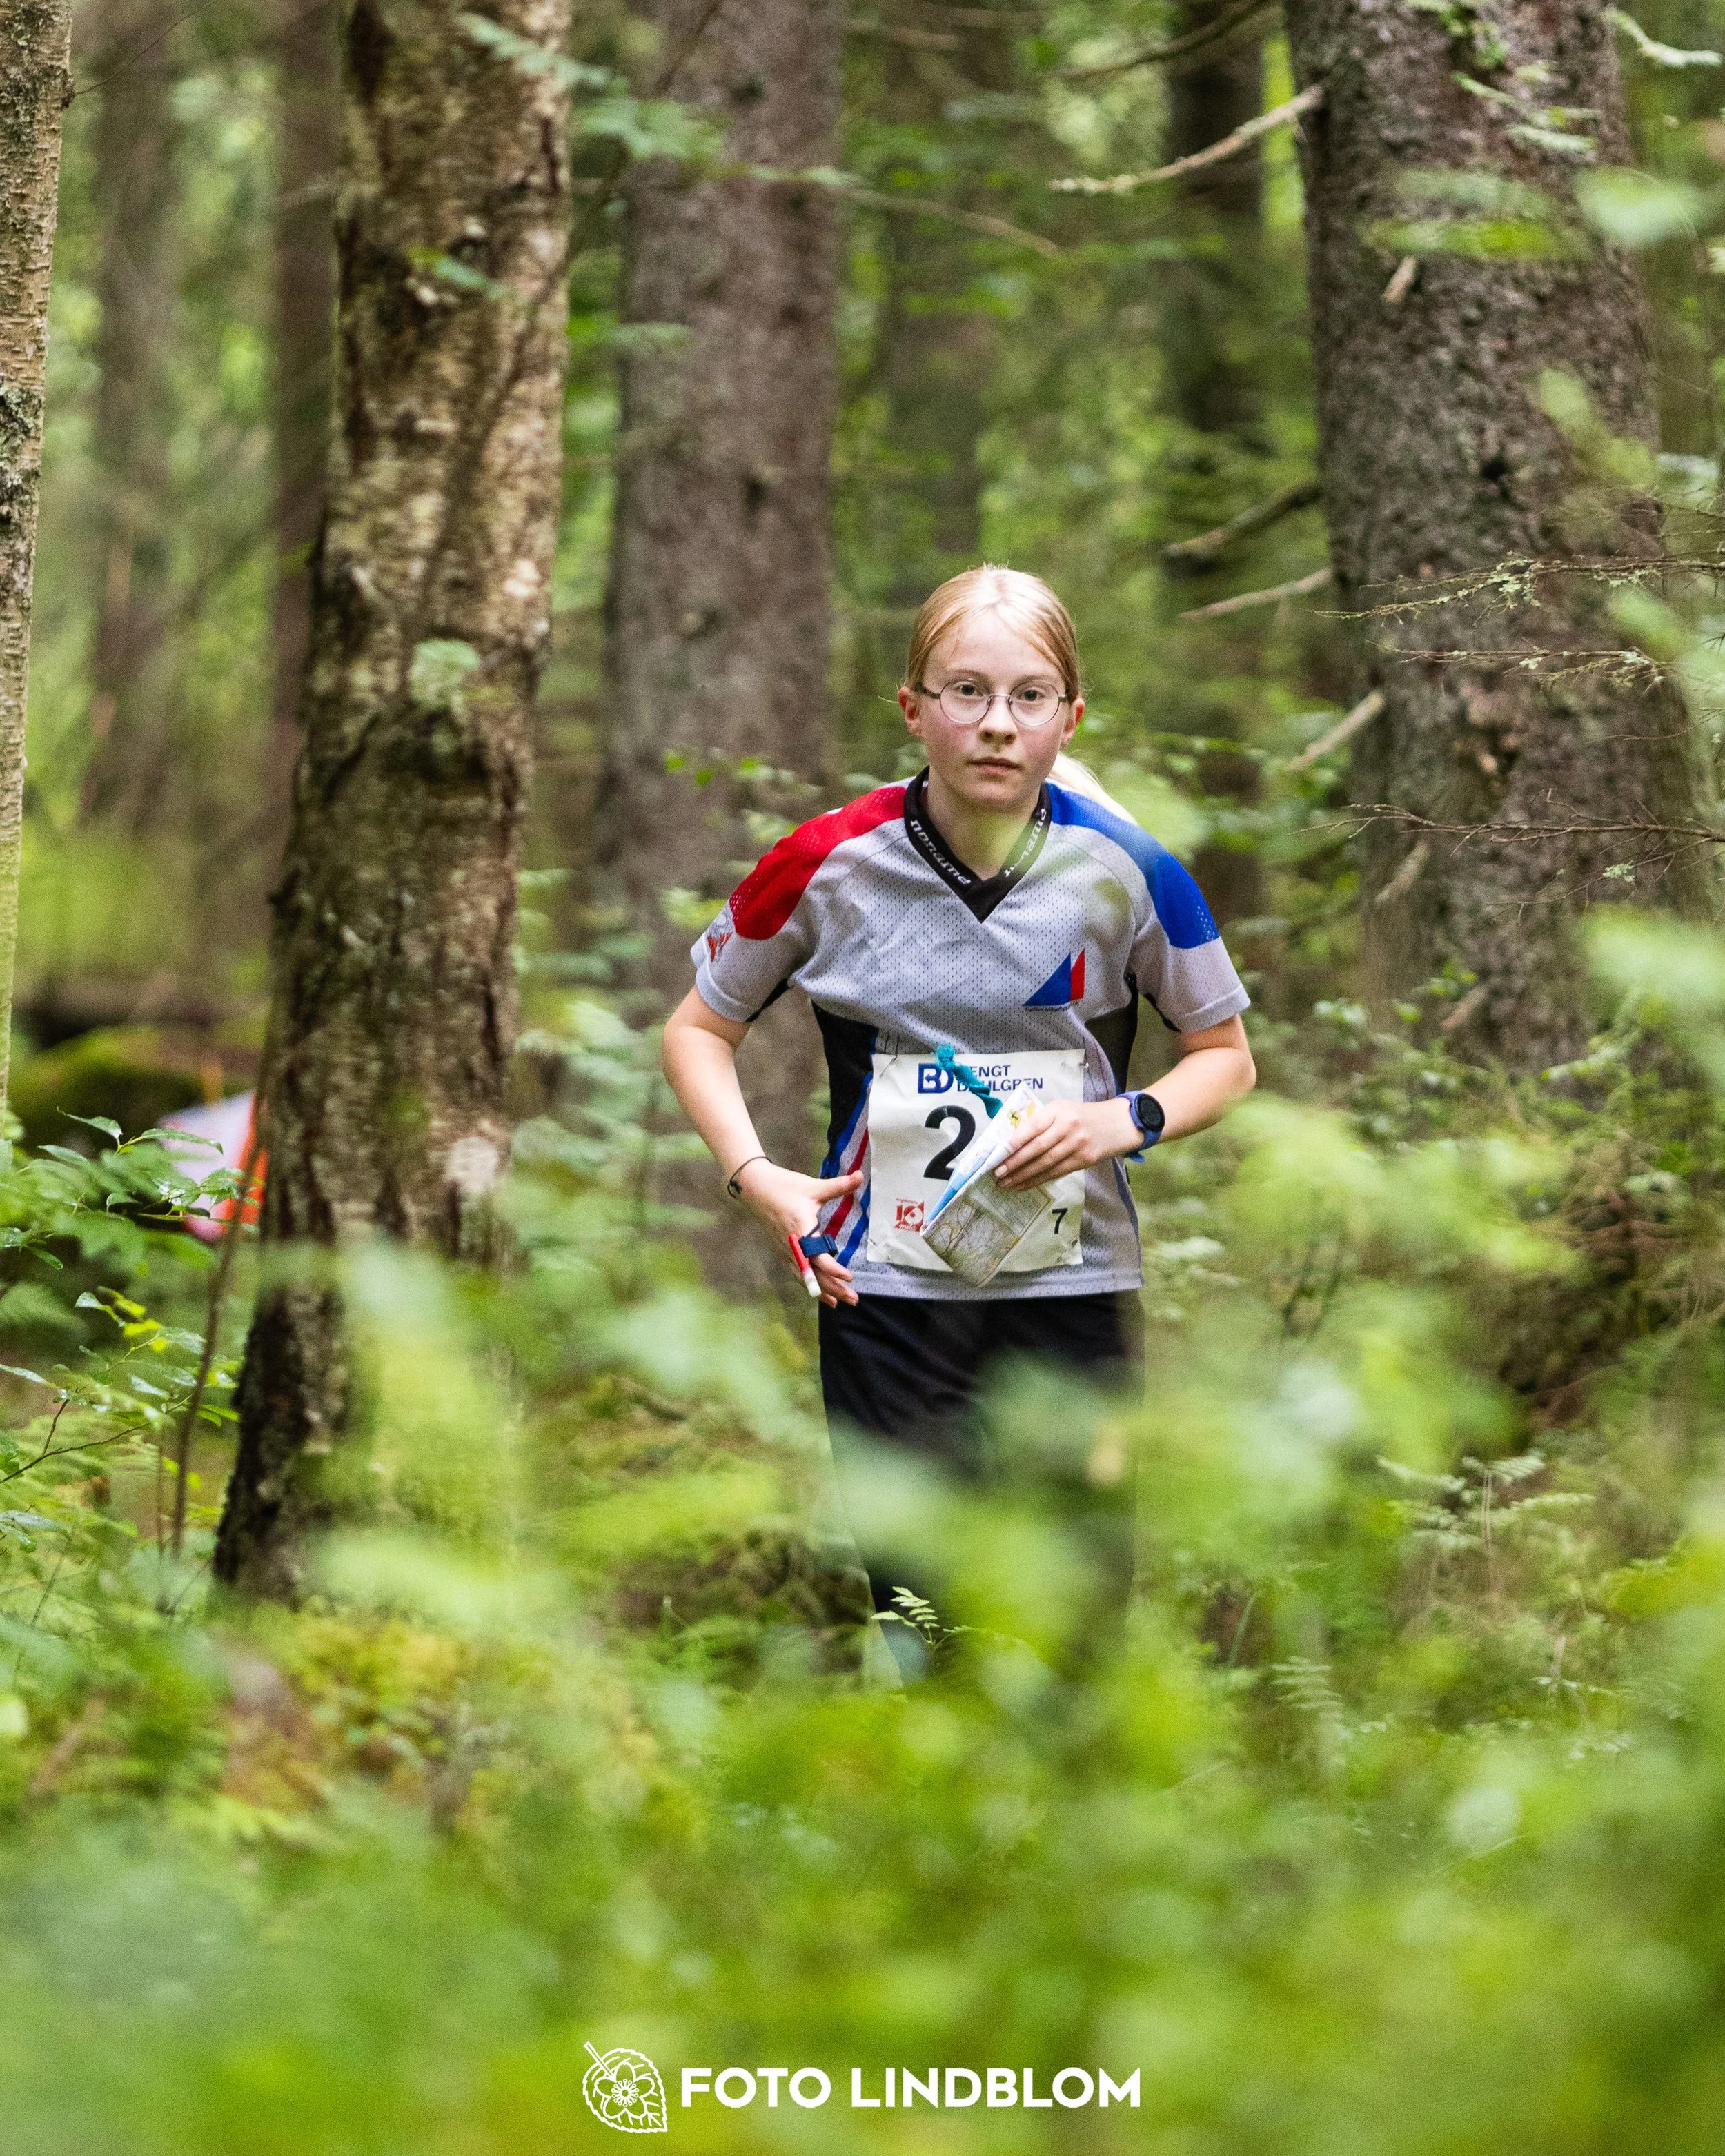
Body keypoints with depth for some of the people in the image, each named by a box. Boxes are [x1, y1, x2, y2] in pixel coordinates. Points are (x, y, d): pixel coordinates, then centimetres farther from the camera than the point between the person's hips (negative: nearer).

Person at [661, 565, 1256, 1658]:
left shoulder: (1126, 870, -5)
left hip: (1076, 1292, 0)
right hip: (887, 1293, 0)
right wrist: (757, 1177, -5)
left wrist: (1125, 1121, -10)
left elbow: (1226, 1056, 9)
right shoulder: (831, 863, -5)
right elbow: (700, 1028, 10)